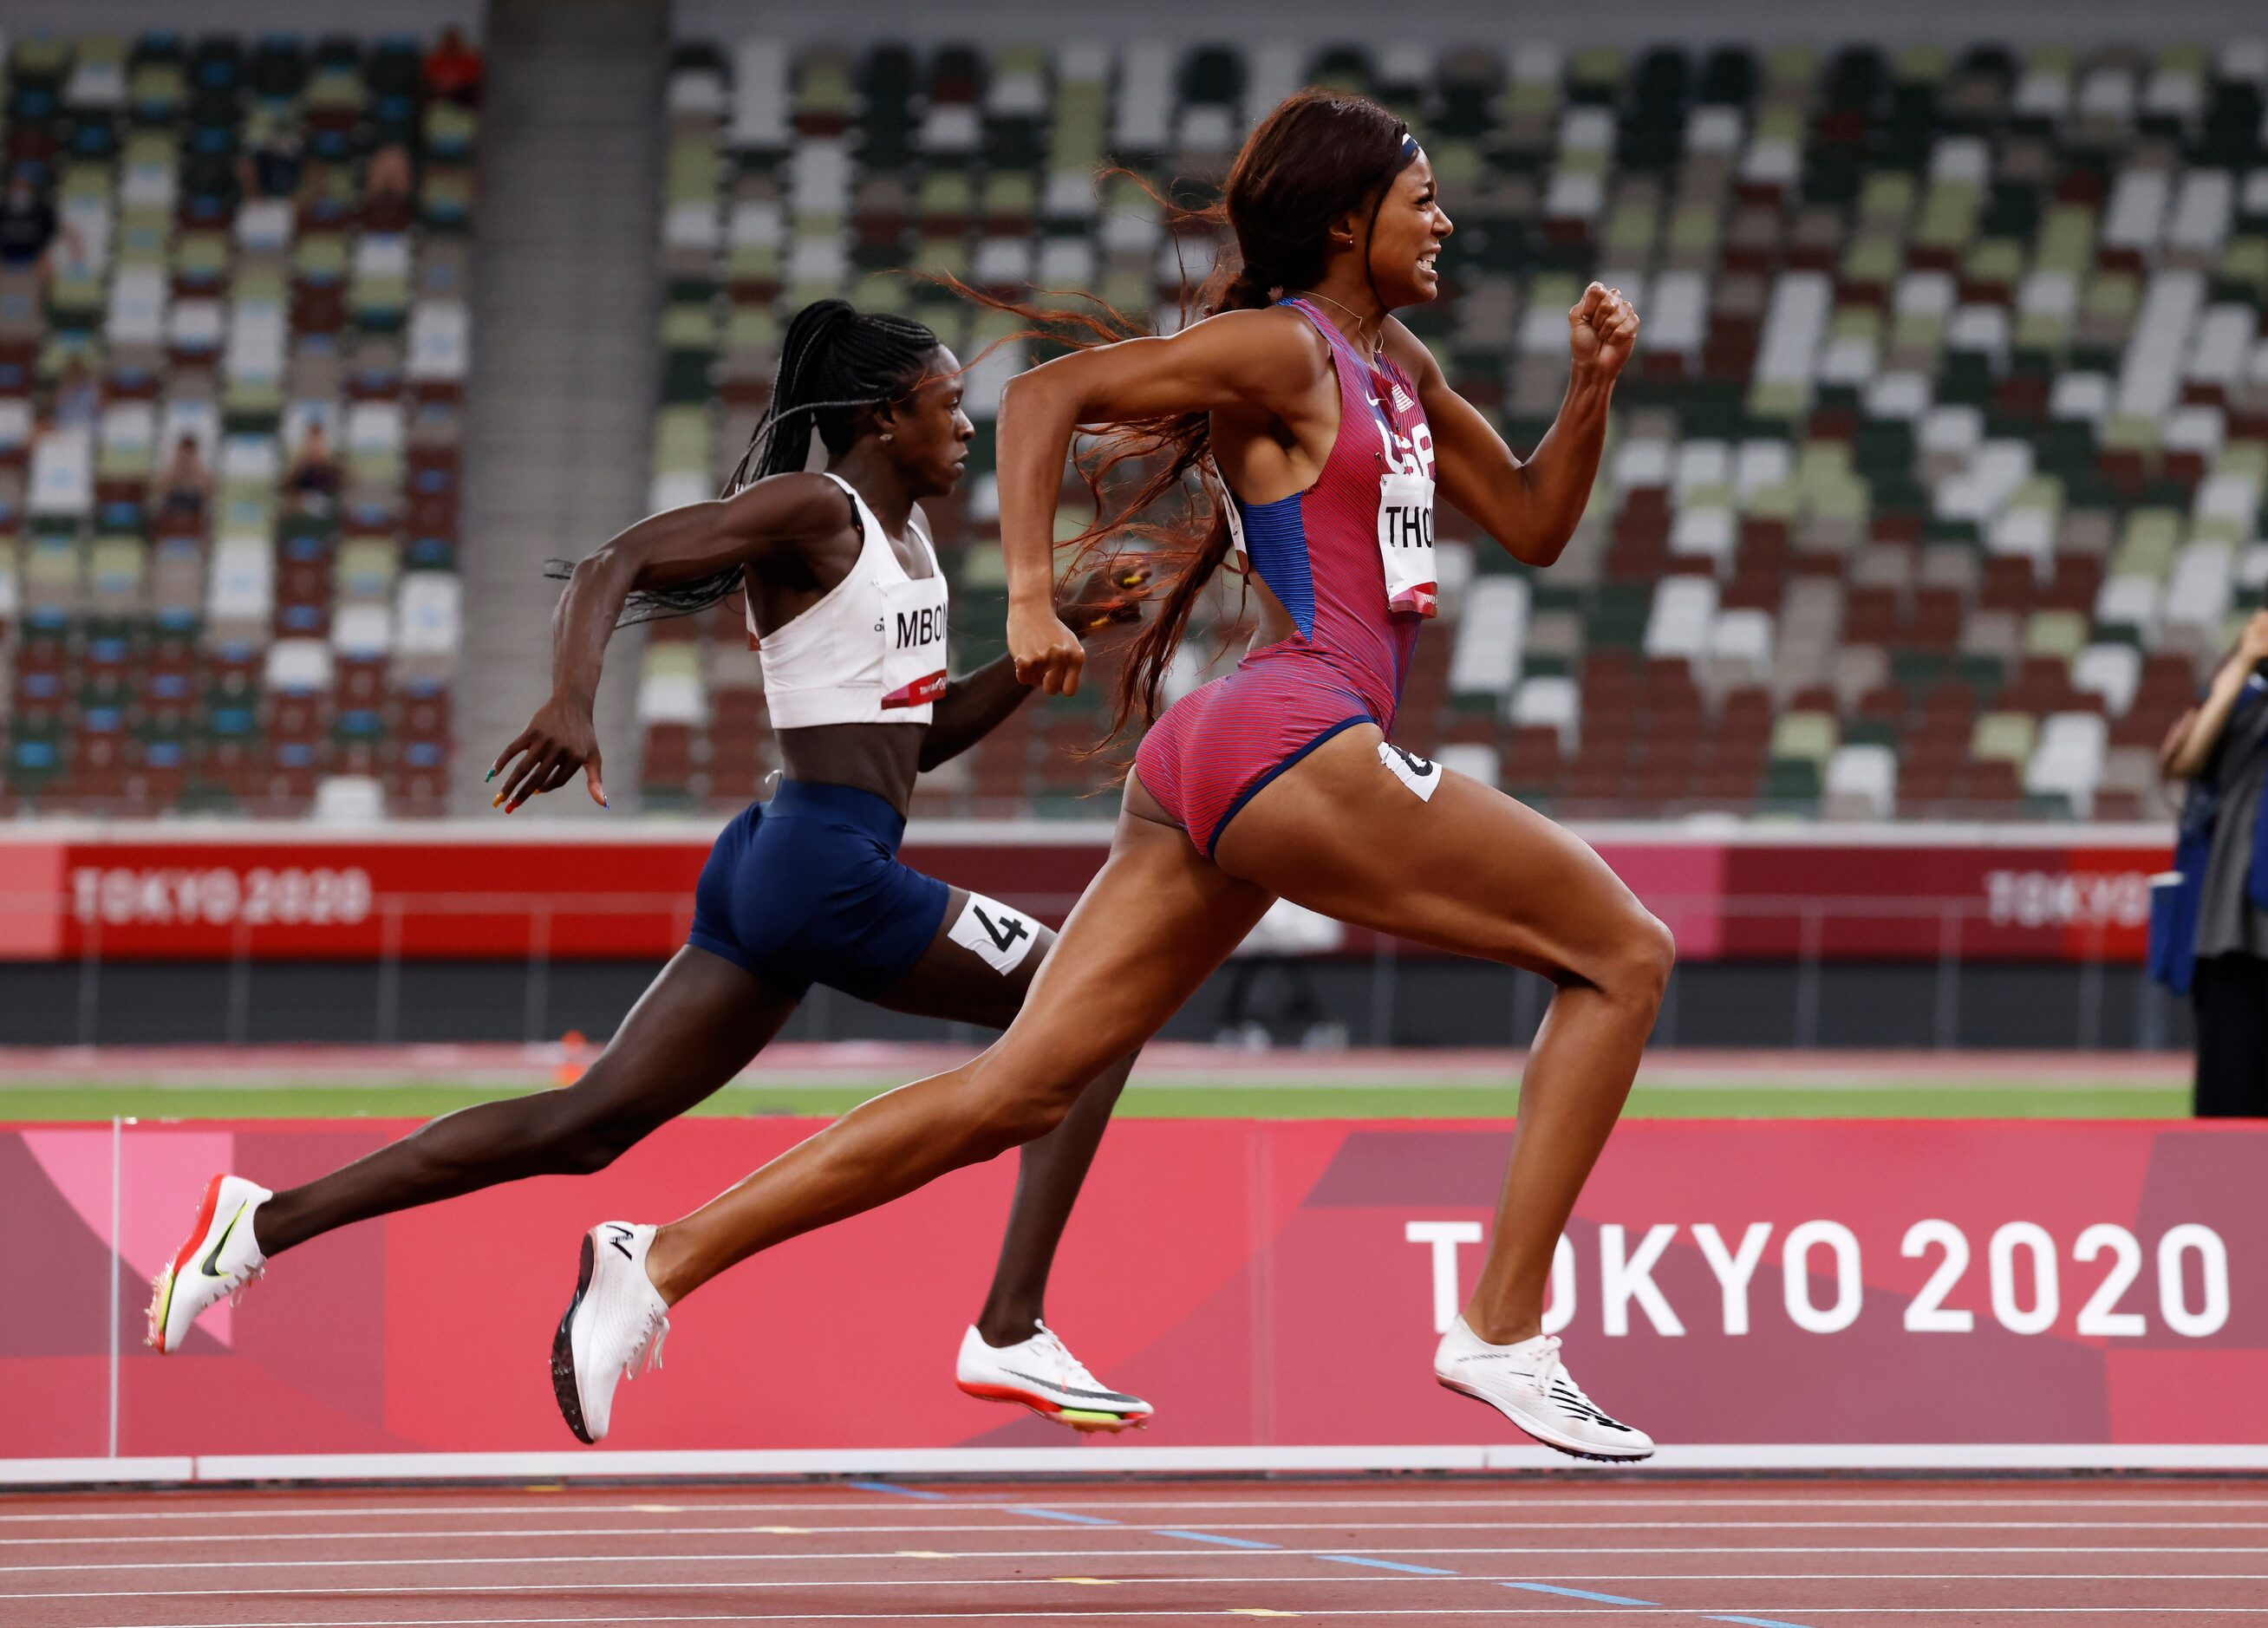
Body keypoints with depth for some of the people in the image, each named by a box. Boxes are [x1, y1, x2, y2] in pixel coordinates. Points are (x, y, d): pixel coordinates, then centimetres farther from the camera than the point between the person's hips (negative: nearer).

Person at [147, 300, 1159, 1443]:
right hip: (827, 863, -9)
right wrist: (570, 704, -34)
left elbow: (927, 736, 28)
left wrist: (1066, 628, 19)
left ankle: (265, 1223, 1)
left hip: (771, 873, 9)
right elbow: (612, 568, -17)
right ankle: (1010, 1338, -6)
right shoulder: (808, 511, -8)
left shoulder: (906, 536, 20)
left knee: (590, 1124, 4)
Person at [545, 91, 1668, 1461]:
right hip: (1293, 742, -9)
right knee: (1623, 953, -3)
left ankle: (667, 1261, -3)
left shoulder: (1396, 366, 24)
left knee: (1016, 1091, 2)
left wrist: (1594, 385, 12)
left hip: (1209, 775, 9)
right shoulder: (1280, 349, -3)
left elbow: (1535, 526, 29)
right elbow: (1044, 395, -11)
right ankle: (1505, 1336, -7)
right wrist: (1031, 597, -21)